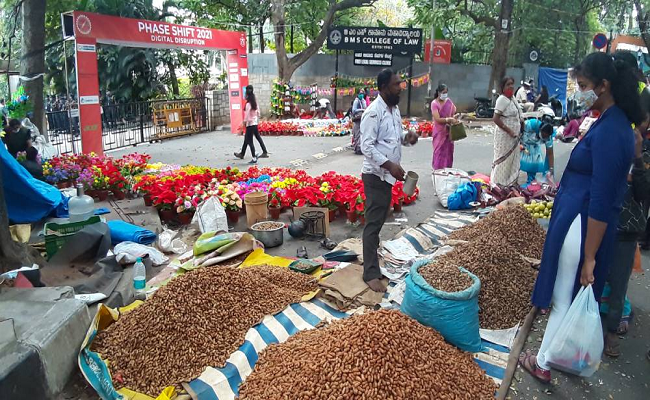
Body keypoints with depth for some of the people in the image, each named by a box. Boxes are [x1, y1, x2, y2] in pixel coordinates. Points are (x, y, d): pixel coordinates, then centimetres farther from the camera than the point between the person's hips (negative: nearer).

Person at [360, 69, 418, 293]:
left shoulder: (395, 109, 10)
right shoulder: (373, 113, -18)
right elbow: (367, 147, -21)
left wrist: (406, 138, -2)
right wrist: (390, 165, -28)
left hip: (388, 174, 9)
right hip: (375, 175, -9)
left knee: (380, 219, 18)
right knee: (373, 222, -5)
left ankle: (371, 252, 35)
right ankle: (371, 273, 0)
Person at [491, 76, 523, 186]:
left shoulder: (512, 99, 11)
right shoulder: (502, 99, -16)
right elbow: (496, 119, -23)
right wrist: (509, 131, -22)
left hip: (514, 135, 9)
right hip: (505, 136, -9)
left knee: (513, 160, 15)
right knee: (503, 161, -1)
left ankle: (511, 183, 28)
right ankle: (498, 184, 9)